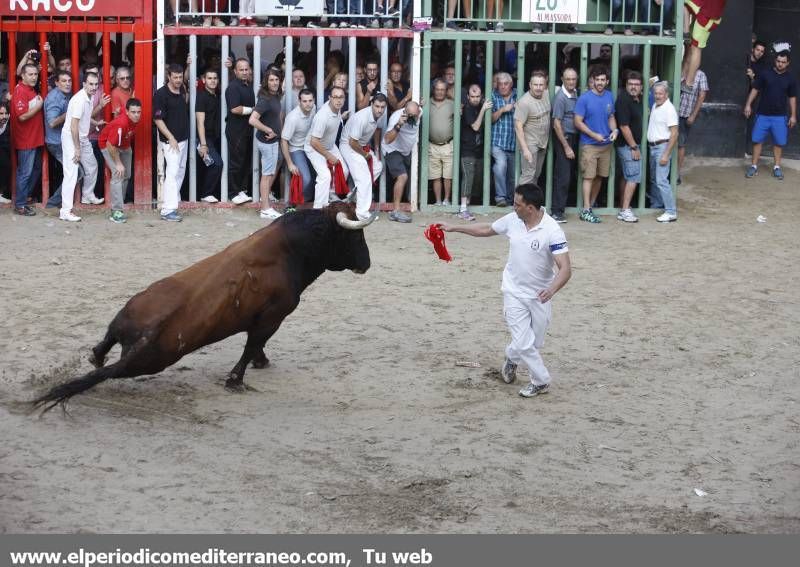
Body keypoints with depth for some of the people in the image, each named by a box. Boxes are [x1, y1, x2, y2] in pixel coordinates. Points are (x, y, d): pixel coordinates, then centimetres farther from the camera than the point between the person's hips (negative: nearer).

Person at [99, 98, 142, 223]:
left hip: (124, 145, 8)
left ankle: (118, 205, 34)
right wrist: (118, 163, -24)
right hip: (109, 145, -8)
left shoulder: (135, 119, -17)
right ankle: (116, 212, -21)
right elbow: (110, 145, -33)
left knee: (126, 175, 16)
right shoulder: (120, 124, -40)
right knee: (118, 174, -20)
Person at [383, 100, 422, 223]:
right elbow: (387, 140, -43)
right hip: (392, 150, -8)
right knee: (402, 177, -23)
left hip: (406, 151, 8)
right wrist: (398, 125, -56)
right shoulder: (397, 117, -33)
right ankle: (396, 212, -23)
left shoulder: (419, 112, -14)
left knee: (404, 179, 13)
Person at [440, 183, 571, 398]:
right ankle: (541, 381, 17)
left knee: (535, 343, 15)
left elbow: (565, 269, -29)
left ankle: (511, 358, 45)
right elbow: (486, 229, 11)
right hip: (514, 292, 2)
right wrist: (453, 228, 14)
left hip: (540, 295, -2)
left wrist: (551, 290, -46)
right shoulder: (512, 220, -9)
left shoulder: (552, 231, -23)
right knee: (523, 344, -6)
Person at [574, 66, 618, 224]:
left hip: (606, 144, 5)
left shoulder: (609, 97, 6)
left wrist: (614, 130, -4)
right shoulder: (584, 98, -10)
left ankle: (591, 205, 23)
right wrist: (594, 135, -18)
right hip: (589, 144, -5)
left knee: (600, 176, 10)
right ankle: (586, 210, -4)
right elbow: (578, 122, -10)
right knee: (589, 177, -6)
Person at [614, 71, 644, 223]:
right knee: (633, 176, -11)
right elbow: (624, 126, -21)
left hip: (633, 144, 9)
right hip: (627, 144, -9)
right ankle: (625, 211, -10)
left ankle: (623, 208, 21)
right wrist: (634, 147, -18)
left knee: (626, 176, 14)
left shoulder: (638, 99, 8)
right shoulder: (624, 99, -19)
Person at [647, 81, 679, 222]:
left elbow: (674, 134, -19)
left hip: (663, 146, -9)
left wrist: (666, 154, -22)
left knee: (661, 180, -13)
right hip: (653, 147, 9)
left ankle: (671, 212, -12)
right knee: (654, 178, 17)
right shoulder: (655, 106, 12)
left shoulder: (669, 109, -15)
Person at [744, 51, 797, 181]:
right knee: (757, 140, 0)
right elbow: (755, 90, 2)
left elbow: (792, 98, 8)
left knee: (779, 142, 3)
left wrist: (793, 115, 4)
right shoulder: (765, 74, -2)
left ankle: (777, 167, 15)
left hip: (780, 116, 1)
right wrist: (748, 105, -7)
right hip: (763, 114, -1)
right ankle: (754, 166, 8)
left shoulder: (790, 79, 3)